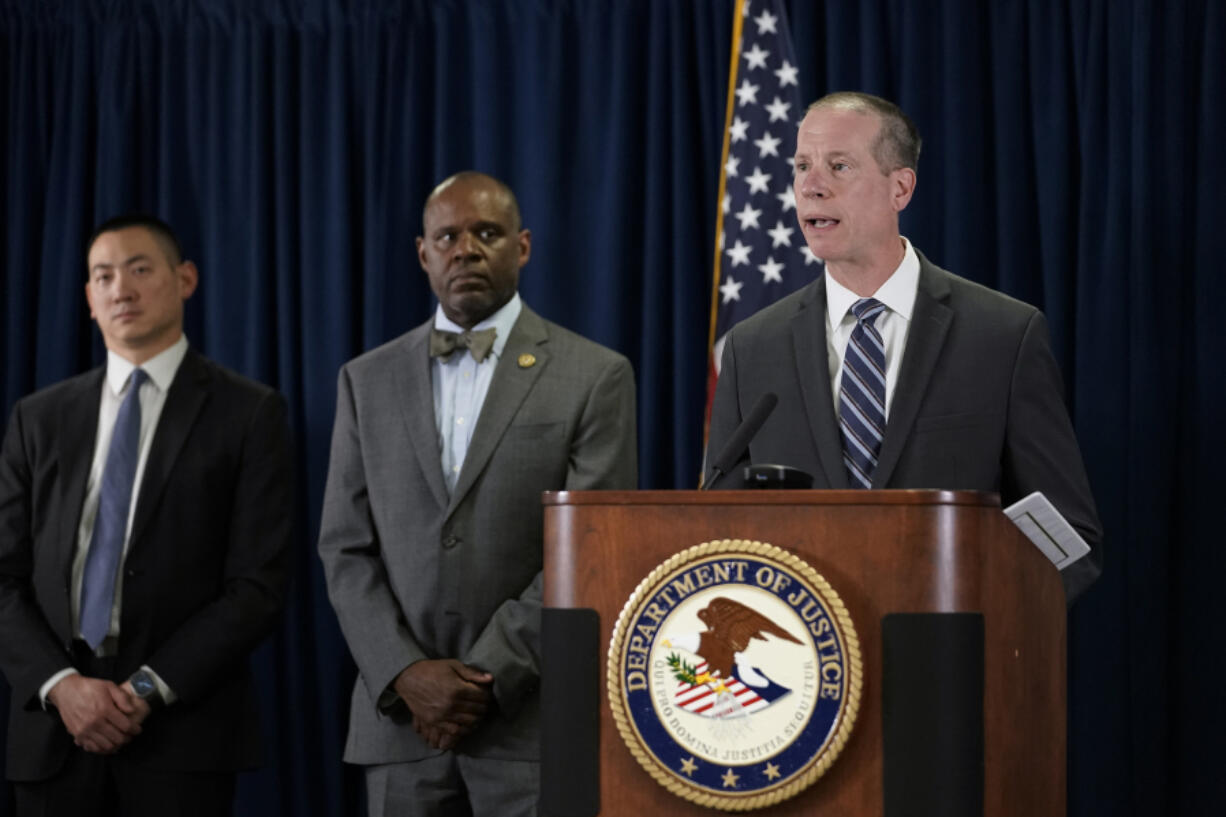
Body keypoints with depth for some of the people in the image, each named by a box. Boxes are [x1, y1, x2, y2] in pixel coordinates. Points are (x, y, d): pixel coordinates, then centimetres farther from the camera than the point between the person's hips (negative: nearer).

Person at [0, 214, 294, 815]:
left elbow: (259, 585, -5)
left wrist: (149, 689, -12)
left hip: (184, 731, -3)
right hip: (54, 728, 3)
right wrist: (61, 685, -9)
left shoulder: (249, 414, 2)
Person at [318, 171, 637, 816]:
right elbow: (346, 549, 7)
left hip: (533, 720, -3)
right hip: (401, 717, 3)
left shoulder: (595, 376, 1)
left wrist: (488, 677, -11)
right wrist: (406, 674, -8)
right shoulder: (368, 381, 11)